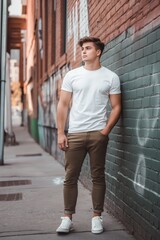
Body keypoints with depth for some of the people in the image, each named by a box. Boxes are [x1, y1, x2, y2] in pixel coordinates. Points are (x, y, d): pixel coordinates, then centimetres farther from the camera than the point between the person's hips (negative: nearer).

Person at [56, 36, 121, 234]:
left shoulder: (111, 77, 4)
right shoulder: (72, 75, 6)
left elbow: (116, 107, 4)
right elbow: (63, 105, 5)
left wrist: (105, 131, -8)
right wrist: (60, 133, -2)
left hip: (98, 134, -1)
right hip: (74, 134, 1)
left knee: (98, 177, 6)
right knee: (70, 177, 2)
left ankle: (97, 217, 16)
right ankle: (67, 218, 10)